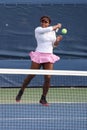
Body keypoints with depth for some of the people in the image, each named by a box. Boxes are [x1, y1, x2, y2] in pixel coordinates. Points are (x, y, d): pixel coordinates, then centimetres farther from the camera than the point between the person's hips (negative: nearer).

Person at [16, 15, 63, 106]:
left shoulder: (52, 32, 11)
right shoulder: (38, 30, -5)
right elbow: (47, 29, -22)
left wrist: (57, 41, -3)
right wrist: (57, 26, -7)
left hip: (49, 57, 4)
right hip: (38, 55, -4)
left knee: (48, 78, -6)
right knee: (31, 76, -1)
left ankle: (43, 99, 7)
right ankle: (21, 92, 22)